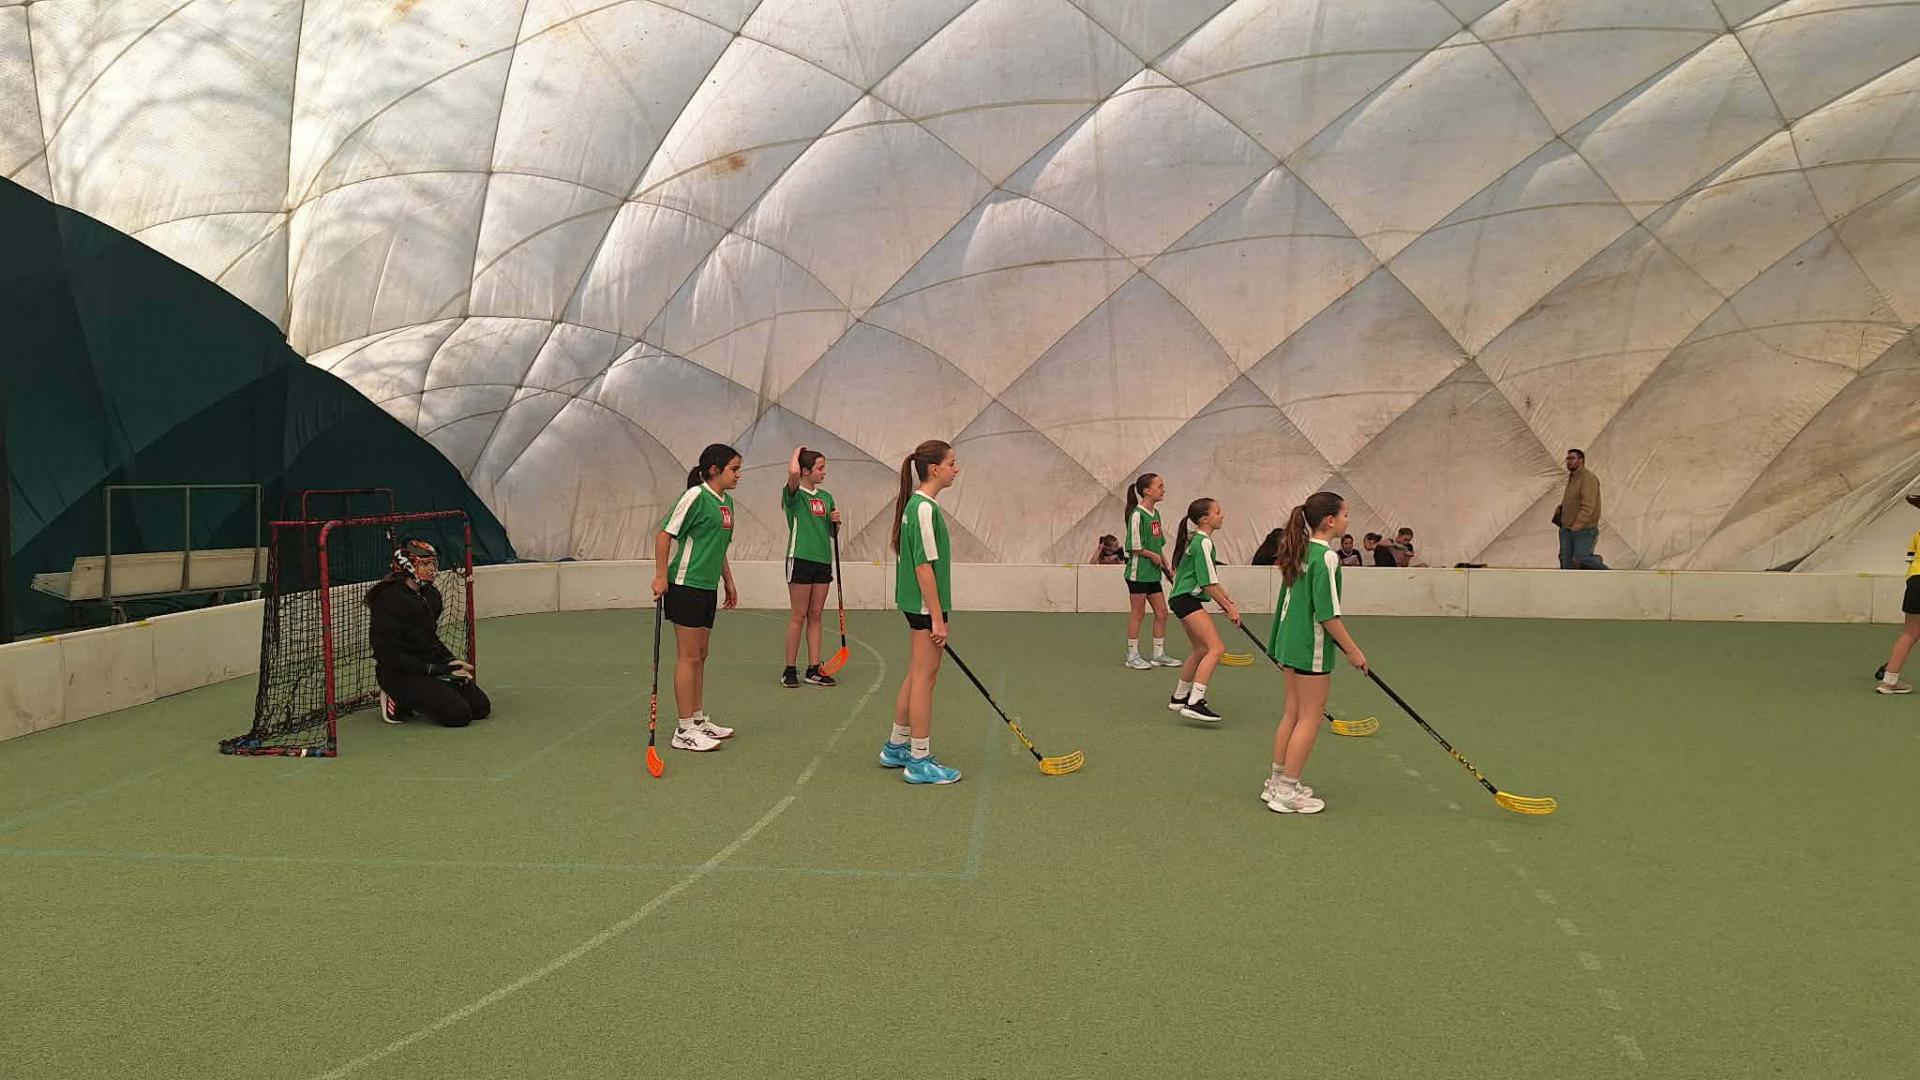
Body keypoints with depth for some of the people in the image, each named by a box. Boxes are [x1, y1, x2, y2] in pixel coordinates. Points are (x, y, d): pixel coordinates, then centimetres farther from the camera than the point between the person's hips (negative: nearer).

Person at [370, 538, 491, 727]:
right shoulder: (390, 598, -19)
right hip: (399, 674, -8)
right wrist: (432, 669, -22)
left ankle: (412, 698, 14)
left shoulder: (431, 595, 8)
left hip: (430, 665, 9)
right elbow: (386, 653, -21)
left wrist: (450, 661, 1)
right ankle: (399, 703, 0)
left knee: (481, 708, 0)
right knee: (459, 714, -21)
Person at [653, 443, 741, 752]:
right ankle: (684, 731, 1)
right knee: (688, 657, -5)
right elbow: (665, 534, -14)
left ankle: (699, 720, 24)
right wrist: (661, 575, -18)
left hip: (707, 588, 9)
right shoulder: (696, 496, -13)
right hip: (685, 585, -9)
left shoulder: (726, 501, 13)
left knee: (700, 656, 15)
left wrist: (729, 581, 24)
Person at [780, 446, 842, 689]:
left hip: (823, 560, 6)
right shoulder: (794, 495, -6)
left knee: (815, 616, 8)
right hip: (801, 559, -6)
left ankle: (813, 670, 11)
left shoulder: (826, 497, 14)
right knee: (799, 616, -3)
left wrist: (835, 521, -1)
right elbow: (793, 472, -29)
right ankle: (789, 671, 6)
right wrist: (797, 452, -9)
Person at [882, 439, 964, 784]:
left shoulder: (917, 504, 12)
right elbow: (924, 565, -21)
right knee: (924, 678, -3)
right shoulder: (925, 508, -18)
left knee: (916, 676, 17)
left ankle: (896, 747, 28)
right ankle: (920, 762, 5)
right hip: (926, 605, -10)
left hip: (917, 605, 10)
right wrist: (937, 617, -21)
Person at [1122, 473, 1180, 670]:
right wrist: (1153, 555, -11)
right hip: (1138, 572, -8)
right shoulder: (1138, 514, -15)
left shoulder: (1155, 513, 11)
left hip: (1152, 573, 8)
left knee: (1161, 612, 9)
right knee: (1137, 614, 0)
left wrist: (1166, 565, 14)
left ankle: (1159, 654, 18)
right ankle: (1133, 656, 9)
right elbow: (1134, 546, -17)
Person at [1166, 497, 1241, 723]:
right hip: (1186, 600, -11)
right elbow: (1208, 584, -17)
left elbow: (1211, 578, 22)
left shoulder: (1197, 539, 15)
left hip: (1184, 600, 11)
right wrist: (1229, 607, -10)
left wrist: (1227, 600, 17)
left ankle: (1179, 698, 35)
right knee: (1217, 648, -19)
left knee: (1201, 650, 21)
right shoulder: (1203, 543, -15)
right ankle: (1194, 704, -26)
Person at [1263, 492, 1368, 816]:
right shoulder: (1326, 557, -18)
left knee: (1292, 714, 16)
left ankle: (1276, 782, 23)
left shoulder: (1299, 551, 9)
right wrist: (1352, 649, -15)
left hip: (1289, 642, 9)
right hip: (1312, 648, -9)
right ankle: (1286, 792, 4)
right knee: (1309, 719, 0)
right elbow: (1327, 613, -21)